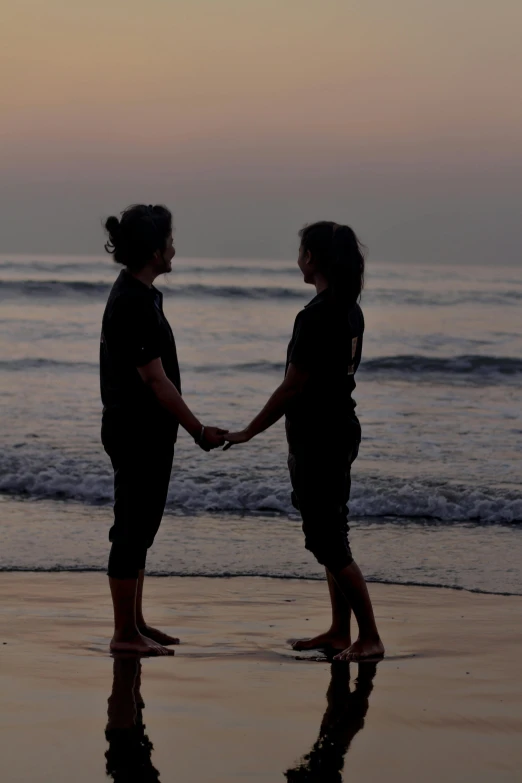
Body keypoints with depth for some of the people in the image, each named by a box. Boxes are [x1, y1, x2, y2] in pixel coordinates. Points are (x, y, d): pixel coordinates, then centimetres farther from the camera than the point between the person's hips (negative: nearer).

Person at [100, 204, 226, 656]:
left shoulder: (138, 293, 11)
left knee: (140, 528, 16)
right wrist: (199, 431, -14)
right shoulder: (134, 304, -21)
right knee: (133, 529, -4)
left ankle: (135, 623, 24)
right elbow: (156, 381, -21)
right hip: (138, 432, -10)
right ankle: (125, 634, 2)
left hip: (146, 432, 10)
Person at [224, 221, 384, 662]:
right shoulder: (351, 311, 8)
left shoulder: (316, 317, -21)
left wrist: (249, 433, -9)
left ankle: (370, 638, -3)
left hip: (318, 438, -9)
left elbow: (293, 386, -19)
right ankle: (340, 632, 21)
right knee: (330, 535, 16)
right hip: (342, 428, 9)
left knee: (328, 542, -4)